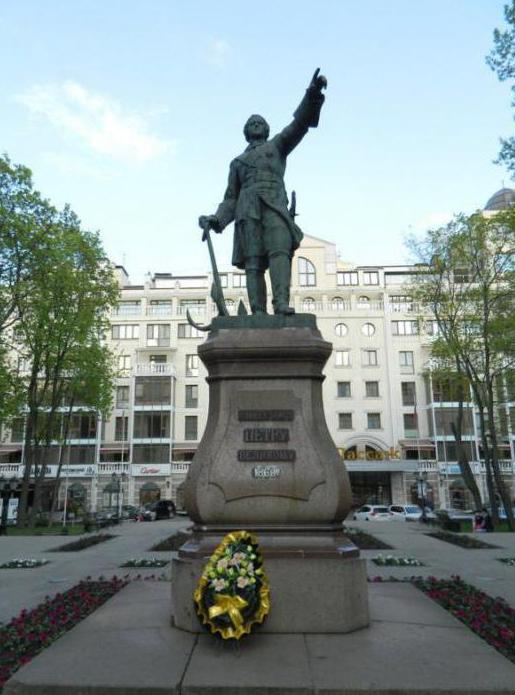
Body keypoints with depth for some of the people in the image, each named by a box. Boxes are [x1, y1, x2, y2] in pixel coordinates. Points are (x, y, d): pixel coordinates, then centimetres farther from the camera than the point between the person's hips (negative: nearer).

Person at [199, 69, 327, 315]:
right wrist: (217, 220, 5)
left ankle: (281, 304, -40)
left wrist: (312, 95, -7)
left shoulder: (278, 145, 28)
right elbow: (231, 198, 24)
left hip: (275, 205, -1)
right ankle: (258, 313, -24)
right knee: (253, 261, -14)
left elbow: (299, 124, 11)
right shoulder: (237, 162, 32)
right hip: (248, 209, 2)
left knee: (280, 251, -25)